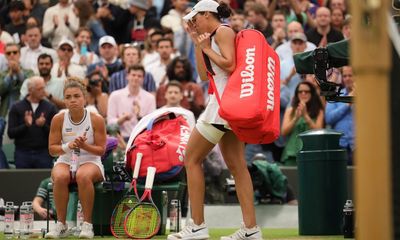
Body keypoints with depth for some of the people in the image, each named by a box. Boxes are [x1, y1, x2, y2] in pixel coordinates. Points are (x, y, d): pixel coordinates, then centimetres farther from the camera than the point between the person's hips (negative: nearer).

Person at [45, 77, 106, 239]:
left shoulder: (96, 120, -7)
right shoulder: (58, 119, -3)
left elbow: (101, 150, -4)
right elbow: (52, 149, 0)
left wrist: (84, 146, -23)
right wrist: (68, 146, -21)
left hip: (90, 162, -2)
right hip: (65, 162, 2)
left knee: (83, 176, -39)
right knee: (60, 177, -35)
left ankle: (87, 225, -29)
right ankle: (61, 225, -23)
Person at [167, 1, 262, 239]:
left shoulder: (223, 31, -6)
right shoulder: (213, 36, 22)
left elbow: (229, 65, -18)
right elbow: (204, 75, 23)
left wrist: (206, 48, -7)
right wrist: (198, 43, 19)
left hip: (224, 101, -10)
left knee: (192, 159, -4)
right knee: (237, 166, 4)